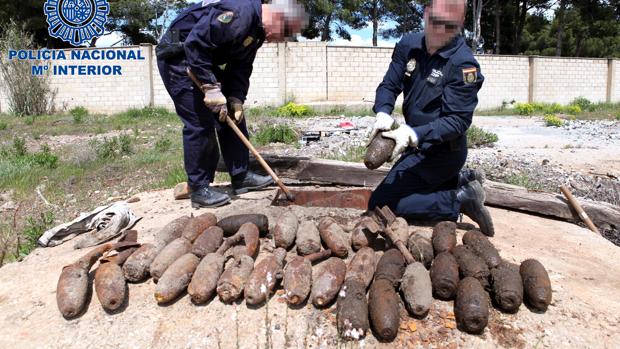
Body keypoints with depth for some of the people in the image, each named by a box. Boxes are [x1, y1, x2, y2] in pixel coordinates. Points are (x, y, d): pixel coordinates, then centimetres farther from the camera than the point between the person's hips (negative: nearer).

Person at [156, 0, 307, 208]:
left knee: (233, 115, 8)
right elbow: (195, 43, -30)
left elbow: (240, 67, 8)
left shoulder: (257, 29, 6)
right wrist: (211, 87, -28)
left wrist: (236, 98, -6)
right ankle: (199, 189, 0)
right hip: (179, 56, -10)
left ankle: (240, 177, 15)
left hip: (204, 60, 10)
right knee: (200, 123, -12)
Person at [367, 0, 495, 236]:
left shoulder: (464, 64, -21)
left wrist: (414, 134, -37)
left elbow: (457, 120, -23)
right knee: (397, 188, 29)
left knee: (380, 205, -12)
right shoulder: (409, 46, -2)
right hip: (419, 144, 8)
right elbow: (389, 85, 0)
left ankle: (460, 200, -8)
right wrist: (383, 113, -23)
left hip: (441, 151, -8)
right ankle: (462, 180, 23)